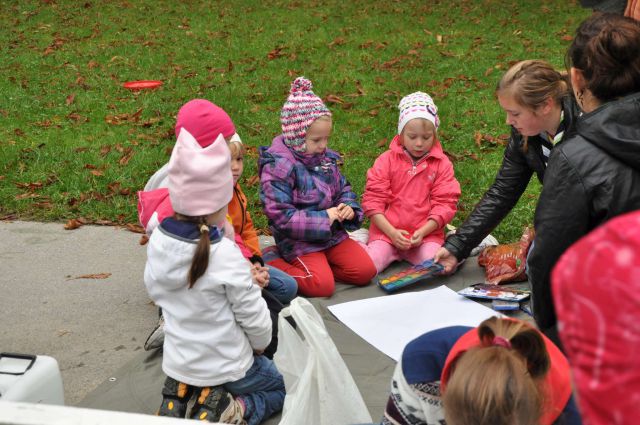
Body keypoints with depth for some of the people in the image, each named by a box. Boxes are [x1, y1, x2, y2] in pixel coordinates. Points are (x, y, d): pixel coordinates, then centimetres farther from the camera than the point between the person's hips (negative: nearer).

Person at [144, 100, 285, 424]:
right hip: (227, 366, -5)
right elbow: (253, 317, -18)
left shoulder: (158, 241, -13)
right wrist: (259, 344, 3)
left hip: (177, 362, 5)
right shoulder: (226, 255, -29)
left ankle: (182, 396, 7)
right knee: (277, 388, 24)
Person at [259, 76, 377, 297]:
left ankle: (317, 265, 9)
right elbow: (281, 216, -22)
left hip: (333, 234, 7)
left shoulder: (326, 158, 7)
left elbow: (343, 189, 20)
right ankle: (274, 265, -3)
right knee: (322, 286, -23)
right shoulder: (277, 167, -17)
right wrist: (323, 218, -21)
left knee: (366, 270, -4)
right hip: (299, 242, -7)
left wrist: (348, 208, -4)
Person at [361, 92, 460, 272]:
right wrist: (392, 233, -15)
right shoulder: (386, 160, 2)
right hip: (387, 231, -1)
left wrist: (423, 232, -15)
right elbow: (373, 200, -2)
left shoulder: (442, 164, 4)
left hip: (426, 233, 1)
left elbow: (445, 203, -1)